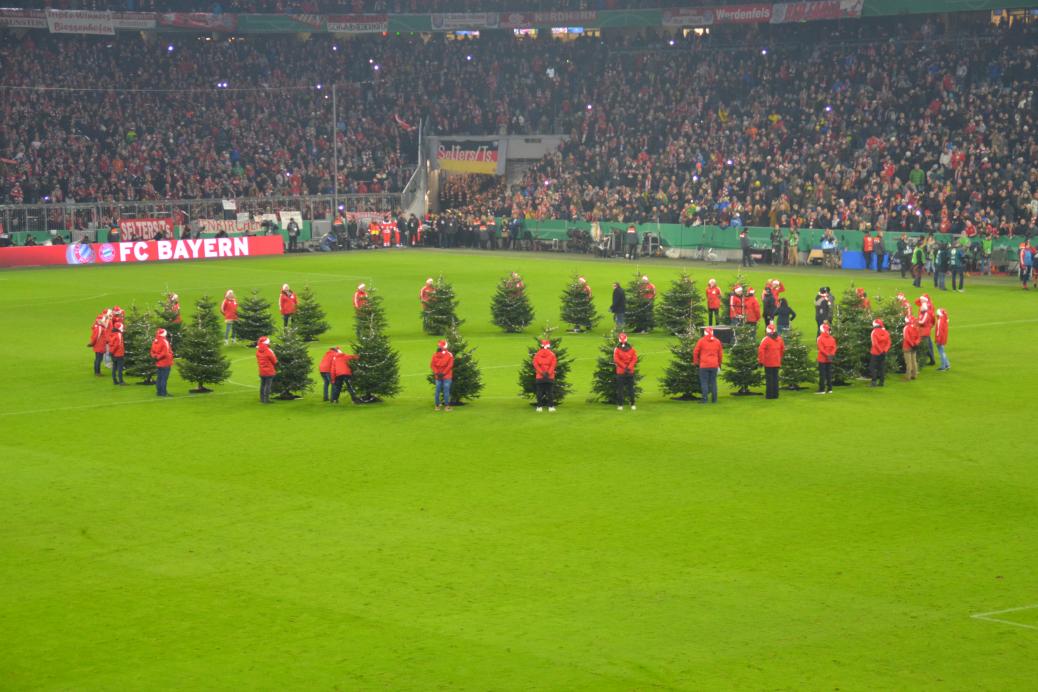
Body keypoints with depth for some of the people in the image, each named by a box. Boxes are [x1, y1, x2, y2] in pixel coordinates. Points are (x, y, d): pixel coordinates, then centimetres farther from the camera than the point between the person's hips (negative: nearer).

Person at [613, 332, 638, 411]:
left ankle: (633, 404, 10)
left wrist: (629, 367, -12)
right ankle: (620, 405, 4)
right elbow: (616, 360, -10)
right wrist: (624, 367, -15)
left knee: (631, 388, 5)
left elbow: (635, 358, 0)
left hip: (630, 371, 2)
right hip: (620, 372, -2)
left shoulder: (631, 348, 5)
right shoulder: (617, 349, -2)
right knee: (620, 389, 0)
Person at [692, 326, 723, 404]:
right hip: (714, 365, 3)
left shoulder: (701, 341, -3)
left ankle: (705, 399, -7)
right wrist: (719, 364, 23)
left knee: (704, 382, -1)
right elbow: (720, 354, 12)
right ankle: (714, 399, 9)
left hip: (704, 365, -3)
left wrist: (695, 362, 13)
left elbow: (695, 352, 0)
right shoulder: (717, 341, 7)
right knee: (713, 382, 9)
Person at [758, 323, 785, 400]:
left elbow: (761, 350, -18)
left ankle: (769, 394, 1)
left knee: (769, 379, 1)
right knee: (775, 378, 10)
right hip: (777, 363, 5)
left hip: (768, 363, -5)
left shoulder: (766, 339, -14)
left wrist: (760, 361, -9)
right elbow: (783, 349, 16)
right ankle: (775, 394, 12)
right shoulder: (779, 339, 4)